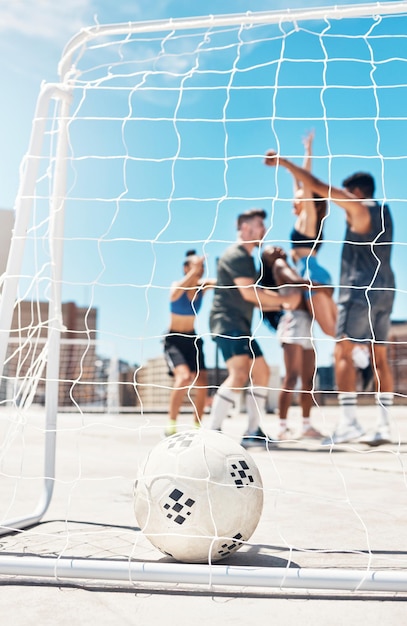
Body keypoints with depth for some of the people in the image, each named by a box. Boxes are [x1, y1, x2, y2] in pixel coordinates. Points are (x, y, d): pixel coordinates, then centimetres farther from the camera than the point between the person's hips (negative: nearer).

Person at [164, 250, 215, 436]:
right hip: (174, 340, -5)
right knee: (184, 377, -27)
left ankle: (197, 426, 11)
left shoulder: (202, 286, 0)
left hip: (192, 339, 5)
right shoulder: (177, 287, -13)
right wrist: (194, 271, -51)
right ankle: (171, 424, -17)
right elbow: (179, 289, -38)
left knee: (202, 384, -5)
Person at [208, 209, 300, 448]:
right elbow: (249, 292, -20)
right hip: (227, 323, -11)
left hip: (241, 327, 11)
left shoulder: (247, 258, 23)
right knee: (240, 374, -24)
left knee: (261, 372, 12)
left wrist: (281, 303, 14)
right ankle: (213, 432, -24)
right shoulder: (235, 255, -9)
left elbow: (255, 298, 25)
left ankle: (253, 432, 15)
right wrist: (285, 300, -12)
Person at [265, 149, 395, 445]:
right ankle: (384, 424, 4)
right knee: (380, 356, 6)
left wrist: (284, 162, -3)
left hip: (361, 289, -8)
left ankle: (349, 421, -15)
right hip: (385, 290, 8)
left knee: (343, 351, -8)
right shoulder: (383, 210, 17)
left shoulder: (359, 208, -5)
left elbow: (317, 185, -8)